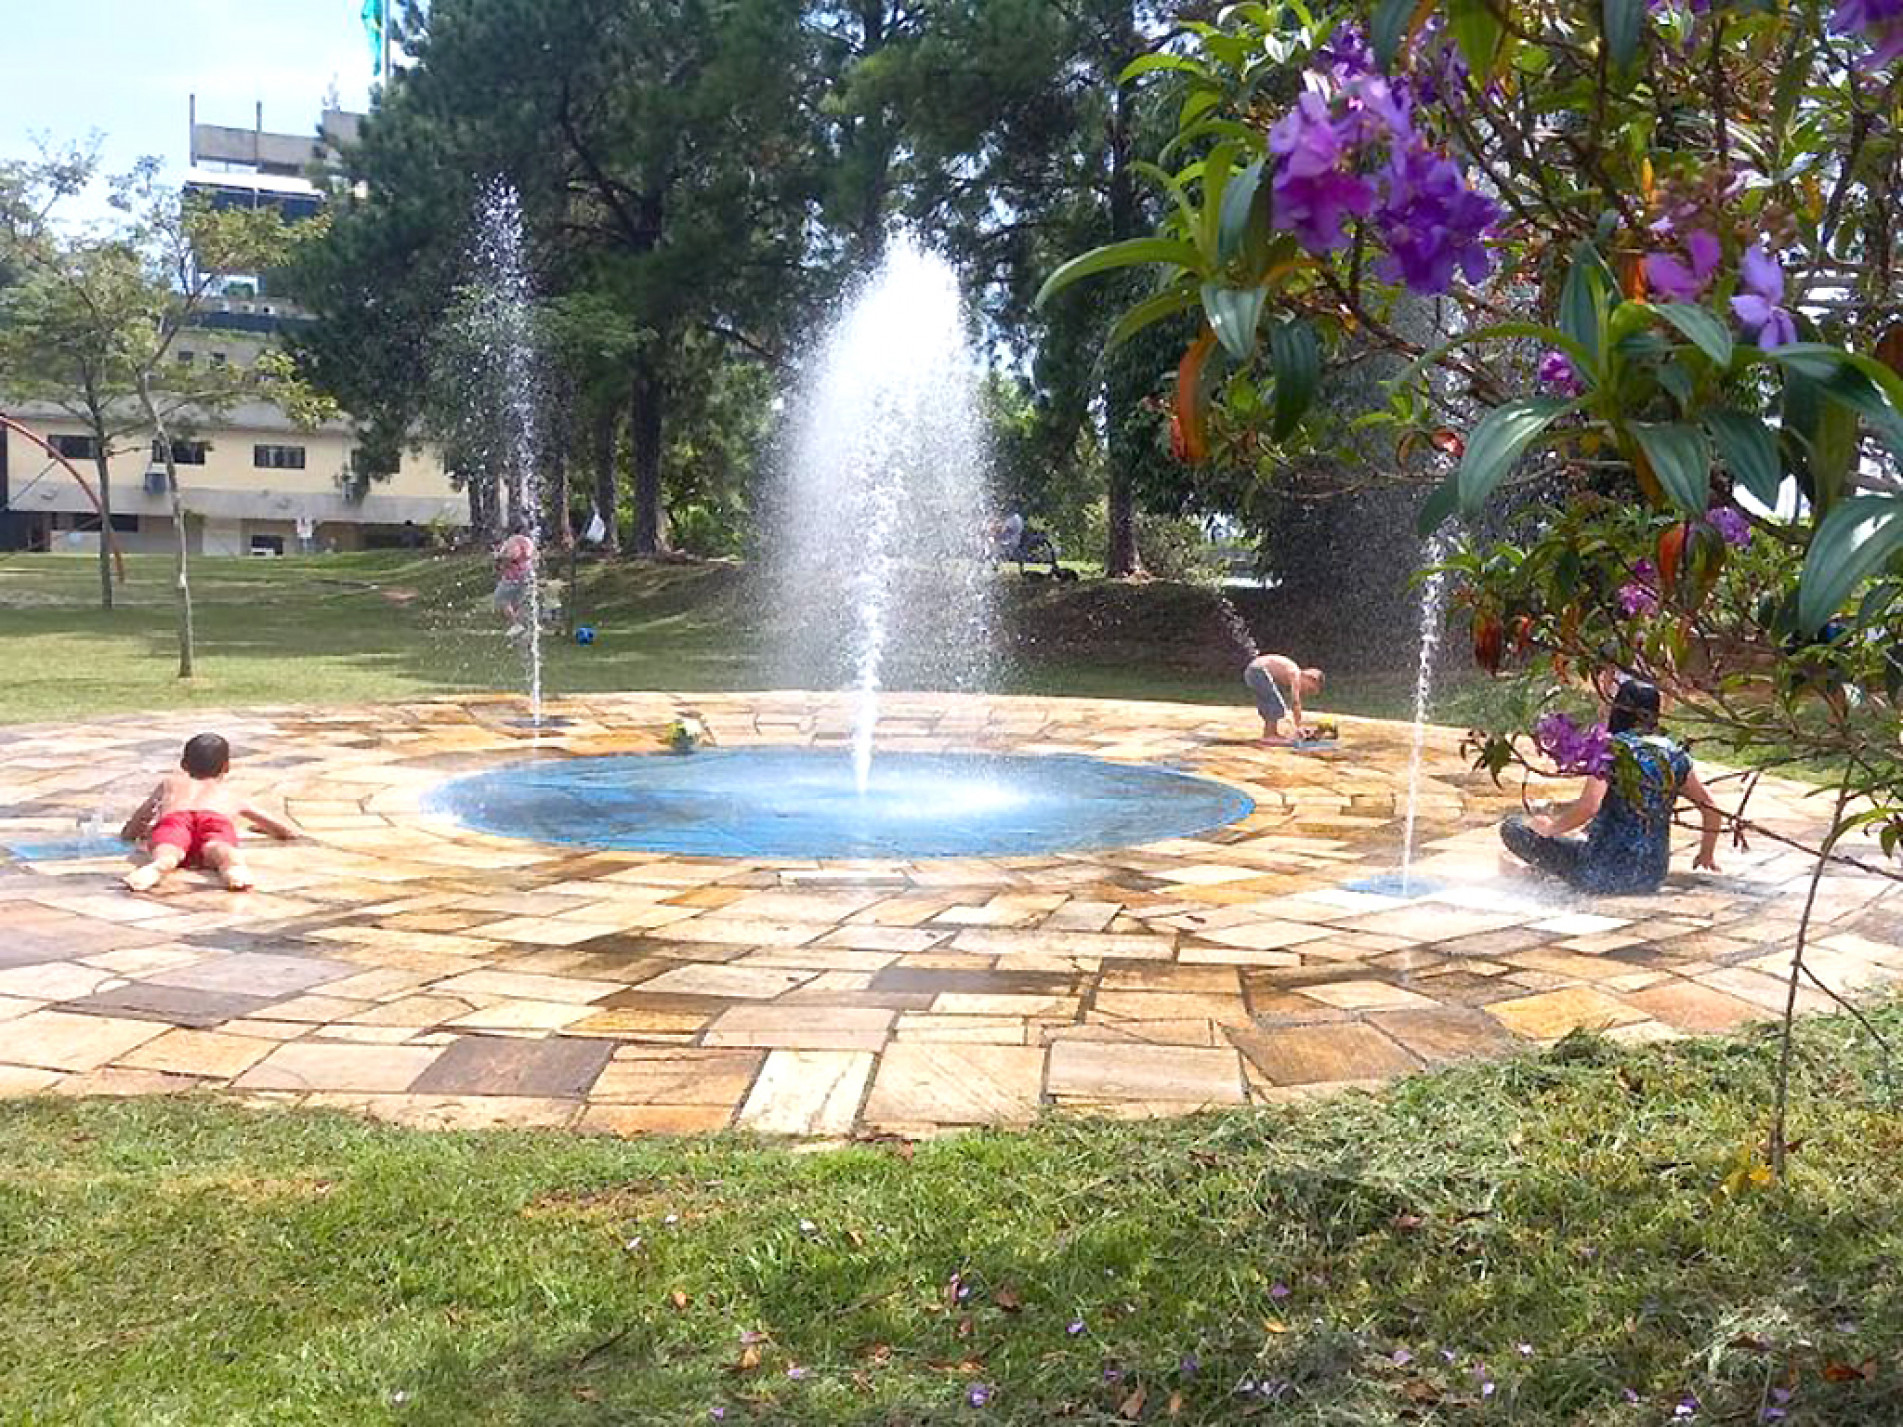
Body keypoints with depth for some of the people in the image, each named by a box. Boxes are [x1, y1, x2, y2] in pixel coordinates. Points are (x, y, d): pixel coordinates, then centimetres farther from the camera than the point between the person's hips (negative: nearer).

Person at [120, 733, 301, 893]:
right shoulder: (231, 794, 42)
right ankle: (233, 865, -68)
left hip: (174, 819, 1)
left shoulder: (170, 783, 45)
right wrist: (260, 826, 64)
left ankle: (160, 865, -66)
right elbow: (289, 831, 43)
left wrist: (145, 831, 70)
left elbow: (127, 834, 48)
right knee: (216, 847, -32)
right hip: (218, 820, -1)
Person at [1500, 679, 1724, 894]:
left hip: (1604, 876, -7)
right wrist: (1707, 853, 30)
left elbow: (1588, 807, -23)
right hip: (1652, 879, 7)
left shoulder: (1613, 748, -10)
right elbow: (1712, 810, 14)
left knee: (1513, 827, 1)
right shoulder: (1675, 756, 7)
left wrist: (1550, 827, -6)